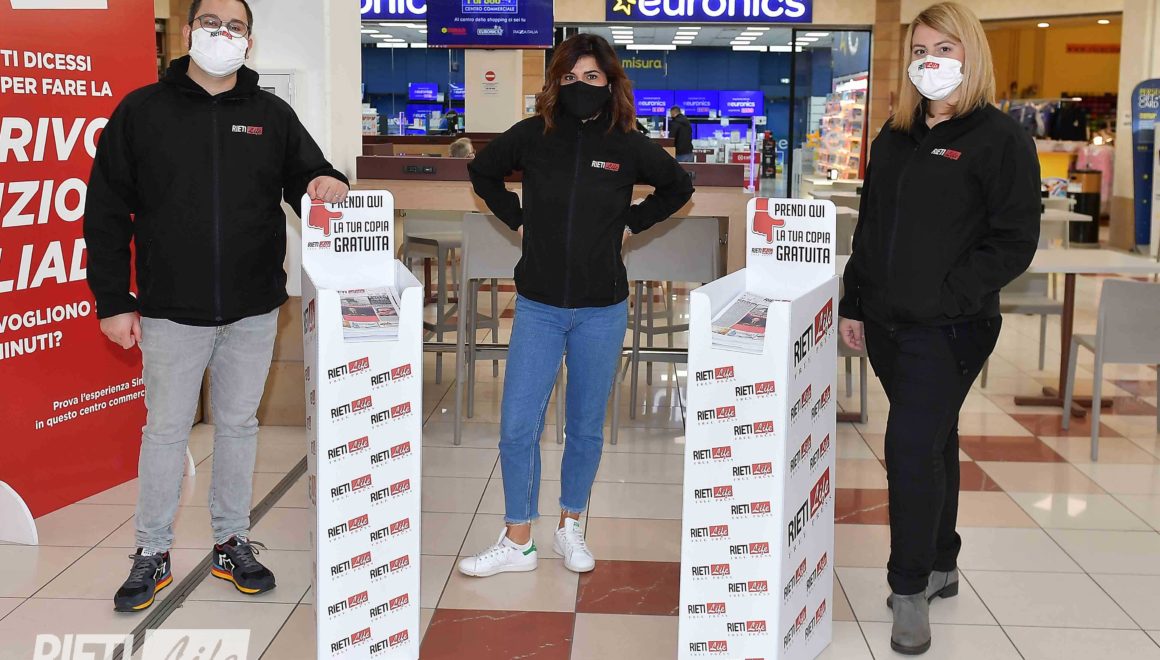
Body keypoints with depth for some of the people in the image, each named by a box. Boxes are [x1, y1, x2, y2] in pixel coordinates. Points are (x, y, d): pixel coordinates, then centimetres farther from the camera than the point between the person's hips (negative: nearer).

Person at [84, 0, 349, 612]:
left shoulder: (271, 114, 5)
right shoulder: (141, 111, 0)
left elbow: (310, 177, 8)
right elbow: (106, 212, 0)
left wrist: (327, 185, -18)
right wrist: (112, 301, -5)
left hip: (253, 310, 2)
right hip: (171, 310, -2)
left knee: (238, 425, 12)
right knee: (165, 429, 7)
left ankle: (233, 543, 27)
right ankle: (152, 554, 22)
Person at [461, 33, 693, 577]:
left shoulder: (629, 146, -3)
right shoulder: (532, 136, -3)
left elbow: (679, 187, 14)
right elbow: (482, 172, 16)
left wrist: (630, 222, 5)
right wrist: (517, 220, 5)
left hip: (602, 311, 0)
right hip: (538, 306, 0)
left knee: (586, 427, 10)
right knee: (517, 426, -2)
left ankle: (570, 528, 29)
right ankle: (518, 542, 13)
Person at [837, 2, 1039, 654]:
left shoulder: (1001, 140, -7)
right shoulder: (895, 137, 13)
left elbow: (1014, 241, -11)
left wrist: (945, 295, -18)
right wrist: (854, 303, 13)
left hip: (948, 329, -6)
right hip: (887, 323, 6)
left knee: (913, 443, -11)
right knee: (932, 440, 16)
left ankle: (911, 589, 3)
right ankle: (940, 565, 29)